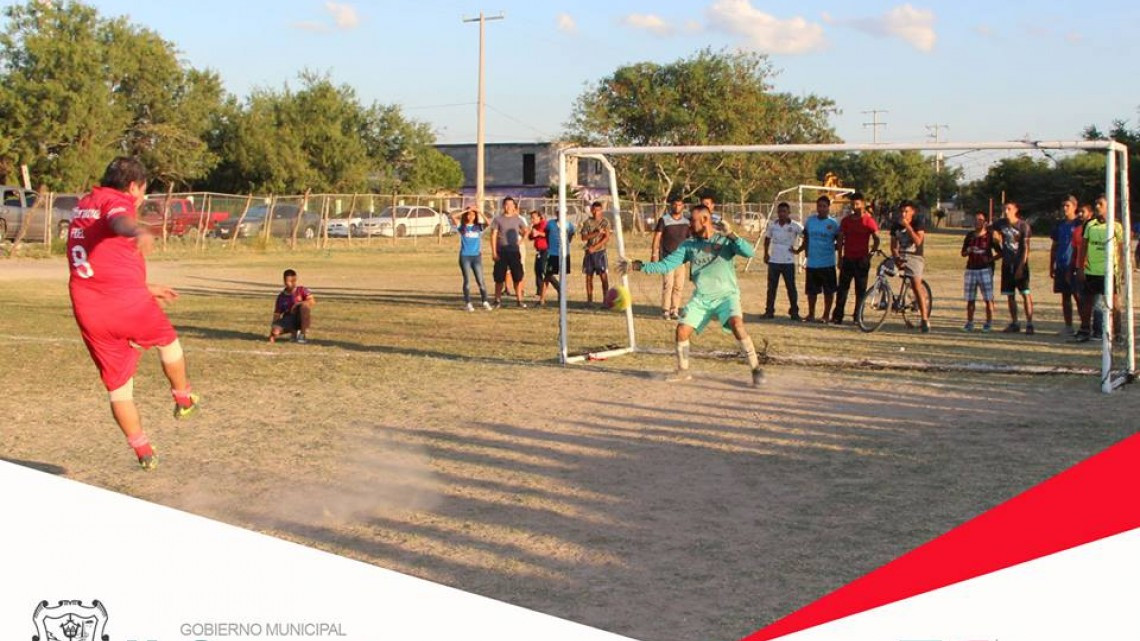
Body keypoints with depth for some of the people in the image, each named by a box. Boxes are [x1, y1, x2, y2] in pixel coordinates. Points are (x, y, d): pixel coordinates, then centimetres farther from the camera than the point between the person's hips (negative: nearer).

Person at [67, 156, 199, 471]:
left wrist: (144, 288, 40)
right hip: (128, 303, -6)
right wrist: (139, 232, -57)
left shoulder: (83, 206, 21)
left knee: (118, 385, 12)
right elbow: (119, 221, -33)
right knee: (167, 340, 25)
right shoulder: (117, 201, -5)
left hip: (89, 312, 6)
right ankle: (183, 399, 41)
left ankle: (143, 451, 17)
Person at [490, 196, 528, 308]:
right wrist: (494, 252, -10)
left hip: (515, 251, 2)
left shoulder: (518, 219, 6)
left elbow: (525, 231, 22)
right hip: (501, 252, -2)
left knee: (518, 276, 0)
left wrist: (520, 241, 7)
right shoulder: (498, 219, -1)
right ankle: (498, 300, 10)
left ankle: (519, 299, 6)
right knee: (499, 277, 2)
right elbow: (493, 236, -4)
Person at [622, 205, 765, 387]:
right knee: (682, 330, -7)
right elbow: (665, 265, 4)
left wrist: (730, 235, -31)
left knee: (737, 324, -27)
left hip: (726, 295, -4)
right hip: (701, 298, 4)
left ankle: (756, 369, -16)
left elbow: (749, 253, -21)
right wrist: (637, 266, -3)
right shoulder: (689, 245, 4)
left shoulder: (724, 240, -6)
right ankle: (683, 371, 16)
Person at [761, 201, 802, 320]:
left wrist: (798, 250, -5)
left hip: (788, 261, -3)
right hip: (773, 261, 3)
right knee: (771, 287, 6)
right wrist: (766, 253, 11)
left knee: (791, 287, 2)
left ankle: (794, 312, 10)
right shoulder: (772, 225, 4)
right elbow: (767, 238, 18)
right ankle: (769, 311, 12)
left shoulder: (795, 226, -8)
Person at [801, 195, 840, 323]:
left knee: (828, 291, 3)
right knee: (811, 290, 11)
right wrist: (806, 250, 8)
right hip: (812, 263, 3)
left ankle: (826, 315, 14)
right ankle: (811, 314, 24)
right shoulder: (810, 221, 6)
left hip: (827, 263, -3)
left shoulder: (833, 223, -4)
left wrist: (832, 248, -8)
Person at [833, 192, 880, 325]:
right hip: (847, 259, 3)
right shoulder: (846, 220, 9)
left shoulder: (869, 220, -2)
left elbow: (876, 239, -1)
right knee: (842, 288, 1)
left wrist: (870, 253, -12)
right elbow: (841, 239, 12)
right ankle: (837, 317, 2)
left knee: (860, 290, 2)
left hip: (862, 259, -3)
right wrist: (840, 258, 6)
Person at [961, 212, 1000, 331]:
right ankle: (969, 323, 11)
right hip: (971, 269, 3)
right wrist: (968, 251, -7)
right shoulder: (969, 235, 10)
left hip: (985, 269, -3)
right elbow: (963, 254, 14)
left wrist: (991, 259, -11)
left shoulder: (990, 235, 0)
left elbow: (1000, 252, 4)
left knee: (988, 298, -3)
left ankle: (988, 323, 5)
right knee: (970, 299, 4)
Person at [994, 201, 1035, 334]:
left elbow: (1025, 247, -9)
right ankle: (1014, 323, 16)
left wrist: (1021, 266, -16)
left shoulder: (1023, 226, -7)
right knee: (1010, 295, 8)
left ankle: (1029, 324, -5)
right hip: (1007, 264, 5)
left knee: (1025, 294, -7)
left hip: (1020, 264, -5)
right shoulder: (1001, 224, 5)